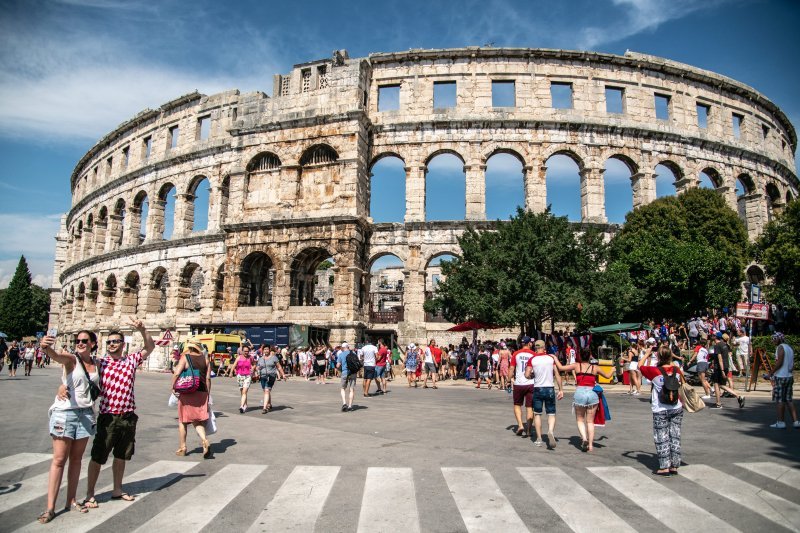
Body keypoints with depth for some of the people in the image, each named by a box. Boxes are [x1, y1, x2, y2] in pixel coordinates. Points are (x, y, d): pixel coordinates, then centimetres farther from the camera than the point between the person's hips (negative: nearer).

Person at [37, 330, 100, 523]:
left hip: (86, 413, 4)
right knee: (59, 459, -2)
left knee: (76, 459, 11)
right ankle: (50, 507, 4)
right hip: (65, 412, -4)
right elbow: (56, 355, -31)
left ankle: (71, 501, 21)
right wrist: (46, 347, -52)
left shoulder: (97, 364, 6)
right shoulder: (70, 359, -7)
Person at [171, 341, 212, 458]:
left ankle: (182, 448, 21)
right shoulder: (205, 359, 8)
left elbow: (176, 373, -14)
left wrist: (173, 387, -1)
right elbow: (208, 378, 5)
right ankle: (204, 441, -14)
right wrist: (208, 395, 10)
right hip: (202, 393, 3)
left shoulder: (185, 358, -2)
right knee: (198, 421, 10)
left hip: (187, 393, -3)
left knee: (182, 421, 13)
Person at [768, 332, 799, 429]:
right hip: (789, 376, 8)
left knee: (780, 400, -2)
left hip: (780, 377, -8)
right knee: (789, 400, 11)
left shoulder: (780, 347, -11)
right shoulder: (789, 348, 14)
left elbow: (779, 362, -18)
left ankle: (780, 422, 2)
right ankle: (795, 421, 8)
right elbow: (792, 364, 16)